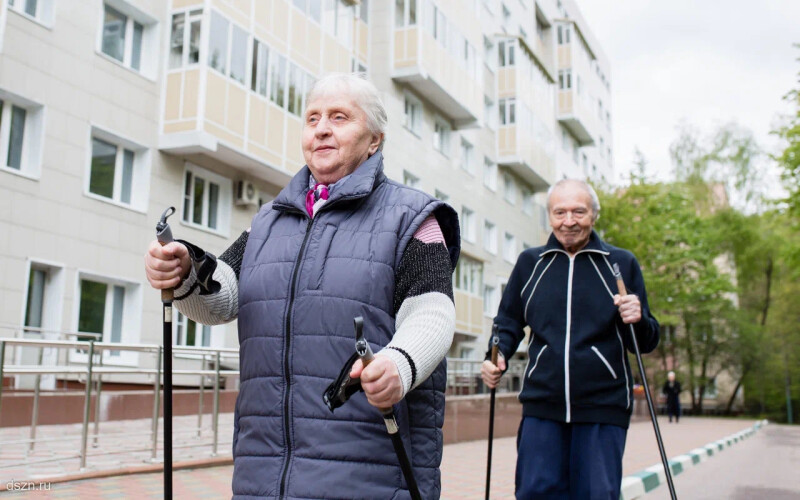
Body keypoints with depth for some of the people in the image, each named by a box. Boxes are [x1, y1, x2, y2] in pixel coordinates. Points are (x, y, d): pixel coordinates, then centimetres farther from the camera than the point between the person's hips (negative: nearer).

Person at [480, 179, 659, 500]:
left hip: (603, 407, -1)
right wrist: (497, 358, 1)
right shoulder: (530, 262, 10)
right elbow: (508, 322, 20)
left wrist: (637, 321, -14)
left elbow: (647, 342, 9)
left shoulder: (621, 263, 6)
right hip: (542, 405, 1)